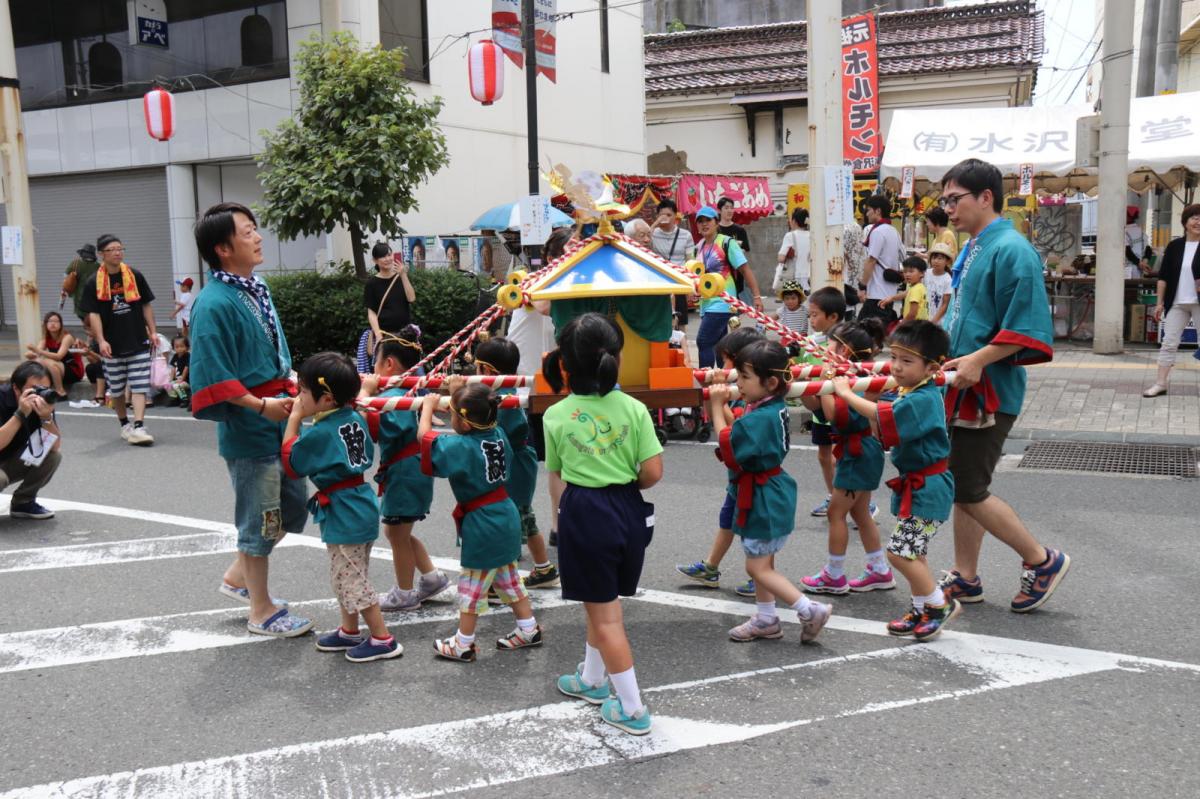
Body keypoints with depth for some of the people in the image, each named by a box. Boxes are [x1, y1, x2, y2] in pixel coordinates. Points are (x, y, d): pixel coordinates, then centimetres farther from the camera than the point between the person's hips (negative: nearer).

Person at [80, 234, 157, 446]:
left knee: (139, 386, -8)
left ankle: (139, 427, -11)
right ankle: (125, 425, 28)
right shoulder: (94, 283, -2)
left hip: (138, 341, 0)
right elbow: (93, 314, -4)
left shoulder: (135, 276, 2)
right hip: (112, 345, 0)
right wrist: (101, 340, -14)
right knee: (116, 389, 12)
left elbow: (146, 305, 9)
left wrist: (152, 331, 3)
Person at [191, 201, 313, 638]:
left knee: (290, 511, 19)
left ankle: (238, 577, 39)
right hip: (249, 430, -9)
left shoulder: (257, 289, 8)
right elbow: (215, 379, -22)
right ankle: (262, 611, 23)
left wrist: (293, 386, 8)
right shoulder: (214, 304, -19)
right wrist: (262, 406, -24)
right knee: (260, 519, 5)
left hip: (280, 422, 9)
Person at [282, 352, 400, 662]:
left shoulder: (319, 434, -21)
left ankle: (383, 640, 7)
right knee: (345, 576, 21)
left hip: (343, 515, -9)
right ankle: (349, 631, 33)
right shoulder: (355, 418, 1)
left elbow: (291, 463, -6)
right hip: (359, 507, 9)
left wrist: (294, 419, -3)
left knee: (353, 581, 0)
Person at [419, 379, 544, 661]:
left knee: (472, 585, 5)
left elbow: (424, 435, -15)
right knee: (508, 579, 20)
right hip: (506, 517, 8)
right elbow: (479, 419, 20)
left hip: (481, 525, -8)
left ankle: (464, 644, 17)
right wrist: (460, 394, 15)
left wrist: (428, 405, -1)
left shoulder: (461, 447, -22)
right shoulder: (497, 434, -1)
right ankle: (528, 630, 28)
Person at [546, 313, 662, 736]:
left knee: (604, 613, 6)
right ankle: (592, 678, 41)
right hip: (628, 511, 3)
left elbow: (556, 469, 5)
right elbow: (652, 472, -8)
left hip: (583, 514, -3)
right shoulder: (633, 408, -7)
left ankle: (632, 709, 12)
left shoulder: (555, 416, -7)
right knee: (602, 602, 22)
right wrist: (626, 485, 11)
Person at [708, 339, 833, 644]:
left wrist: (717, 407, -18)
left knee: (758, 567, 0)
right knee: (762, 561, 19)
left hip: (763, 500, -10)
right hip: (766, 495, 10)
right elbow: (739, 433, 8)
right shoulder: (774, 408, 2)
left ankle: (811, 610, 2)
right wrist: (723, 405, 0)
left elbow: (728, 448, -22)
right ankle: (766, 619, 30)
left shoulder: (759, 418, -27)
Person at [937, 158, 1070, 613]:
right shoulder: (973, 250, 13)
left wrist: (978, 360, -26)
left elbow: (1027, 329, -21)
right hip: (964, 388, 9)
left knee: (968, 490, -4)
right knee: (963, 485, 13)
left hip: (989, 391, -9)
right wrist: (950, 357, 13)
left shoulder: (1011, 250, -15)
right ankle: (965, 578, 24)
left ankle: (1042, 561, 14)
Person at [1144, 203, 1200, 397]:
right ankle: (1160, 384, 7)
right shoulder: (1175, 246, 4)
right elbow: (1163, 276, 5)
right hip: (1177, 303, 2)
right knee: (1168, 343, 2)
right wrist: (1160, 302, 2)